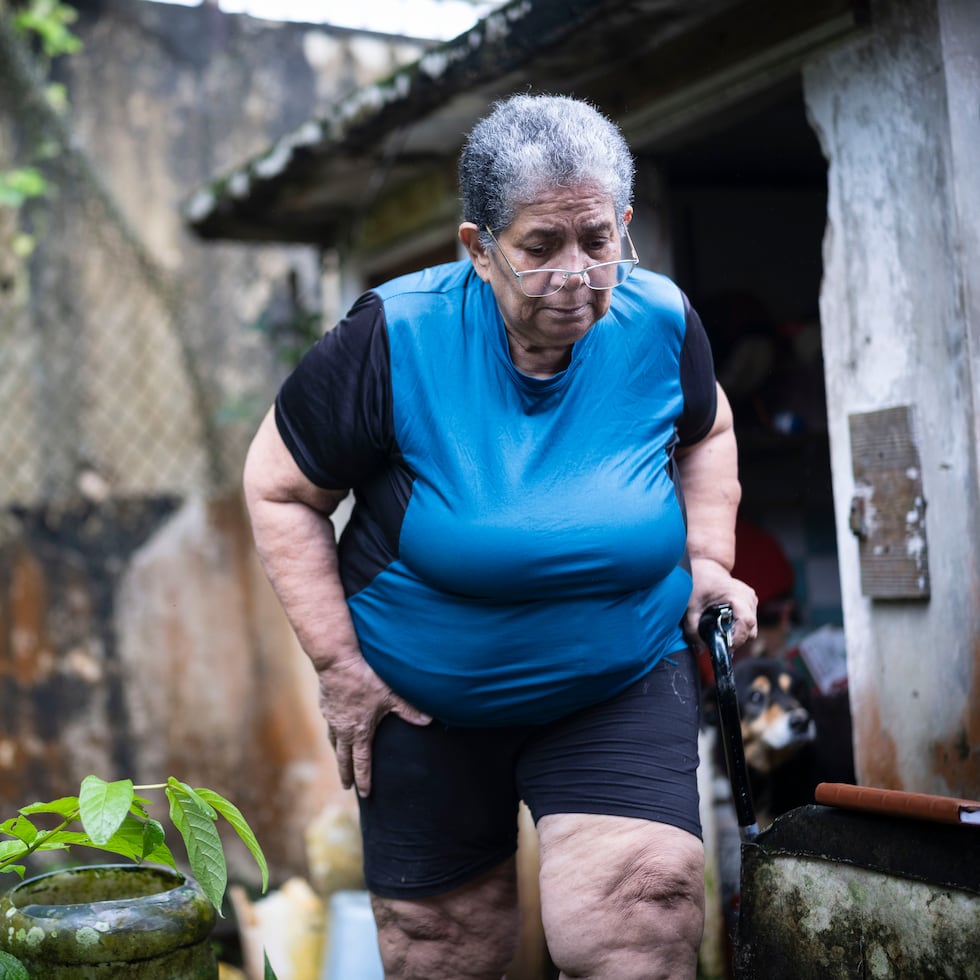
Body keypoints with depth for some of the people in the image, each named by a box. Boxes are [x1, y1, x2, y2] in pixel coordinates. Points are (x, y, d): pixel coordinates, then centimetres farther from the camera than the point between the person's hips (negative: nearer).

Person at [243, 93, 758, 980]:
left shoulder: (660, 324, -10)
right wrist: (338, 663, -11)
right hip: (424, 703, 0)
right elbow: (280, 490, -8)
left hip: (624, 683, 1)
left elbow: (705, 434, 14)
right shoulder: (395, 340, -19)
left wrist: (709, 557, -1)